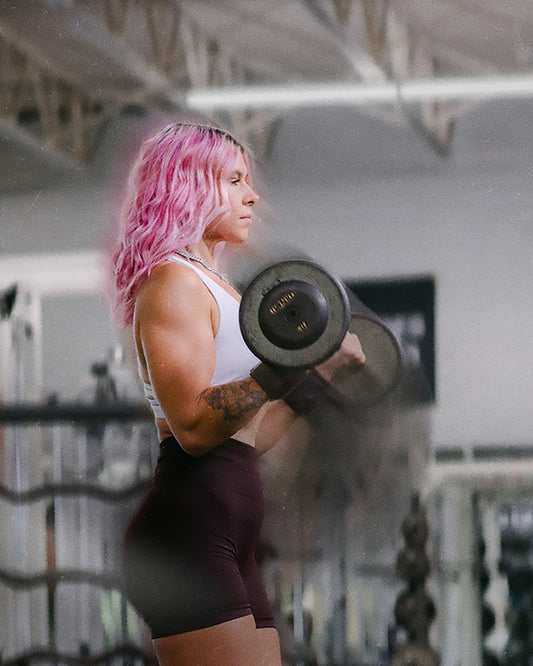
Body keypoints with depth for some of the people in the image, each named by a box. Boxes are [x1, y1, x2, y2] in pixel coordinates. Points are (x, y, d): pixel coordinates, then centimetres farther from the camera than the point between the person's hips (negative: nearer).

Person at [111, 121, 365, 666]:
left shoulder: (211, 285, 24)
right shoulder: (173, 281, -6)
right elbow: (194, 427, -19)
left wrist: (318, 375, 23)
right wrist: (282, 370, -28)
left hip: (227, 543, 10)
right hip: (186, 533, -10)